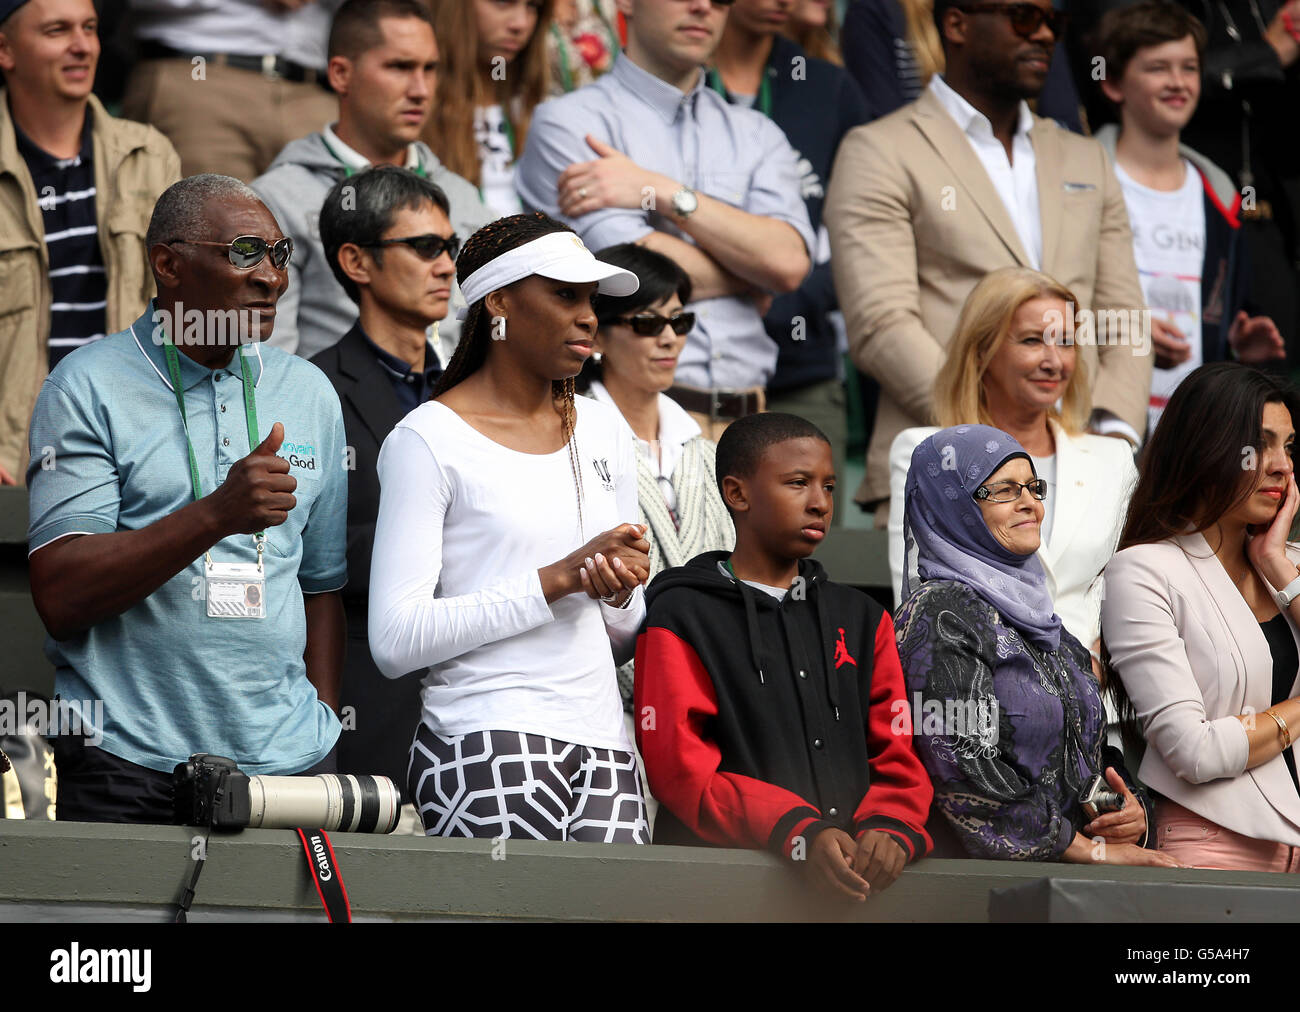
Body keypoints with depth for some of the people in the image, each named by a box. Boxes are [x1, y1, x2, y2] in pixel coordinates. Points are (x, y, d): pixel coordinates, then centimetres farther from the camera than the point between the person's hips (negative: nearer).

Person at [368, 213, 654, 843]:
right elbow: (395, 641, -12)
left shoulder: (602, 430, 18)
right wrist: (557, 579, -12)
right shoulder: (430, 440, -2)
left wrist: (623, 590, 0)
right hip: (487, 740, -6)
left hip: (602, 742, 6)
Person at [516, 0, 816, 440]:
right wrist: (748, 277, 6)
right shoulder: (570, 122, 3)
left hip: (742, 418, 4)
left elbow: (790, 262, 0)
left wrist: (662, 193, -6)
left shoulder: (757, 135, 18)